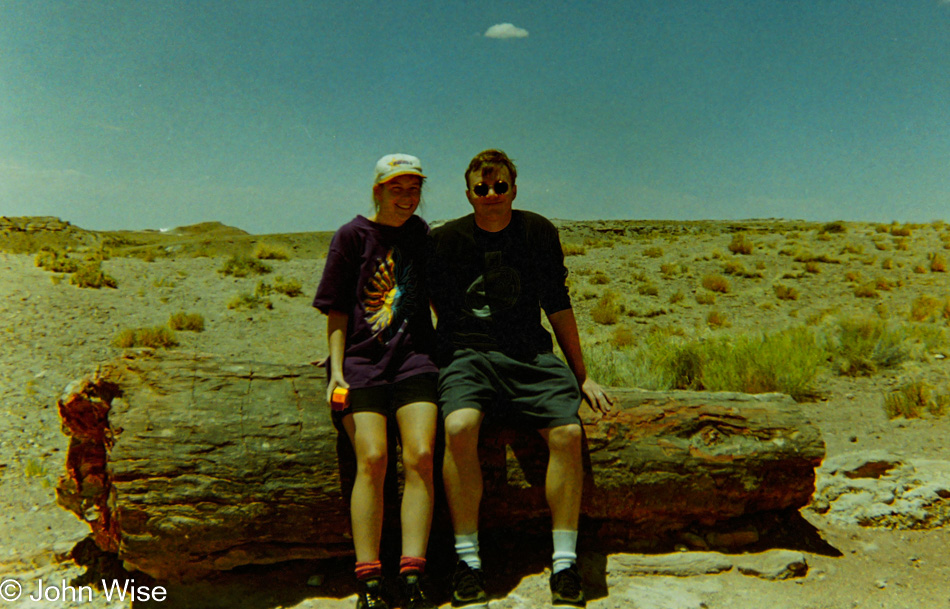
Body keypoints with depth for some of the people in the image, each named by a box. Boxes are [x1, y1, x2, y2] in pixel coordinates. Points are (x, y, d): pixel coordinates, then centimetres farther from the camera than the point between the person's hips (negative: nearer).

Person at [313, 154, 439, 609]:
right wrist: (338, 369, -6)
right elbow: (337, 312, 4)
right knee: (372, 458, -17)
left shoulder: (420, 234, 15)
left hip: (413, 358, 2)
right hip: (361, 359, -2)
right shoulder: (352, 235, 5)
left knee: (420, 457, -16)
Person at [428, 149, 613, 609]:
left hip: (530, 354, 2)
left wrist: (581, 377, 16)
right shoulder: (445, 240, 4)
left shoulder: (538, 232, 8)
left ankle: (564, 564, -10)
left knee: (567, 431, -23)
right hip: (466, 353, -1)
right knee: (459, 427, -31)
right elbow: (431, 304, 13)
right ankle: (467, 563, -17)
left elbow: (557, 306, 14)